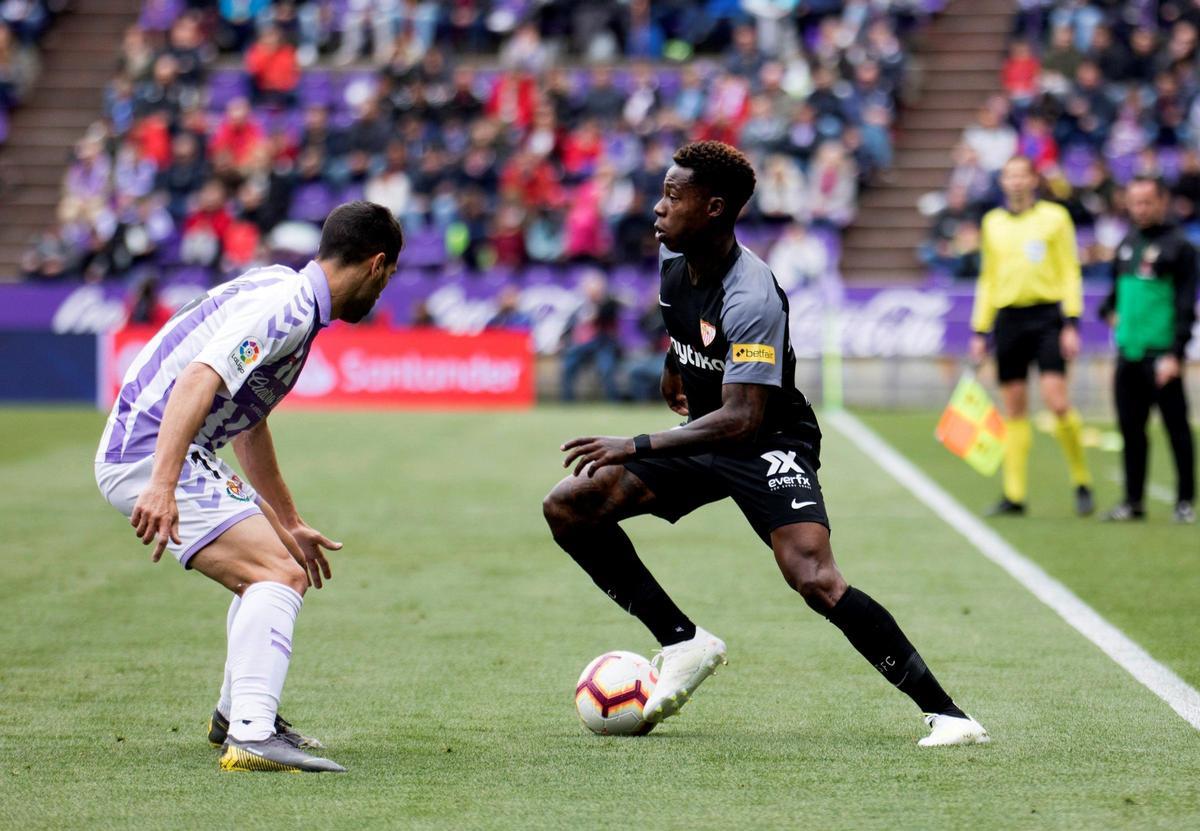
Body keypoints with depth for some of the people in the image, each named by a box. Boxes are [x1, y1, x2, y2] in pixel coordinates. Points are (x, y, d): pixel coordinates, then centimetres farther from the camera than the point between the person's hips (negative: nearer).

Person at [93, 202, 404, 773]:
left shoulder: (288, 294, 16)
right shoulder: (287, 307, -17)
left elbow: (247, 423, 28)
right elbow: (198, 380, -31)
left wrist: (289, 525, 34)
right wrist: (162, 485, -41)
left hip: (164, 458, 11)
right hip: (150, 456, -11)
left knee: (277, 564, 24)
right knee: (281, 574, -22)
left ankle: (235, 715, 39)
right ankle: (251, 738, -33)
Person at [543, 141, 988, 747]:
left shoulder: (752, 299, -29)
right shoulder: (673, 258, -4)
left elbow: (741, 419, -32)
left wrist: (637, 447, -34)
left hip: (769, 442, -9)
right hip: (703, 435, 9)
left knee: (814, 579, -29)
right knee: (566, 508, -5)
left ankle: (944, 713, -22)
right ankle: (683, 643, 3)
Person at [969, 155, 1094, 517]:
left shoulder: (1054, 216, 2)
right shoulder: (992, 222, 13)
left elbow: (1070, 272, 1)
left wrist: (1071, 323, -8)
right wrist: (979, 331, 14)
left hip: (1047, 315, -4)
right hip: (1007, 319, 4)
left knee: (1056, 401, -14)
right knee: (1013, 410, 3)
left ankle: (1082, 483, 2)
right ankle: (1014, 496, 6)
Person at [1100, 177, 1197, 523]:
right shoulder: (1127, 244, 15)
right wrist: (1111, 310, 8)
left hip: (1161, 356, -7)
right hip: (1128, 352, 7)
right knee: (1131, 430, 8)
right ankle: (1133, 501, 14)